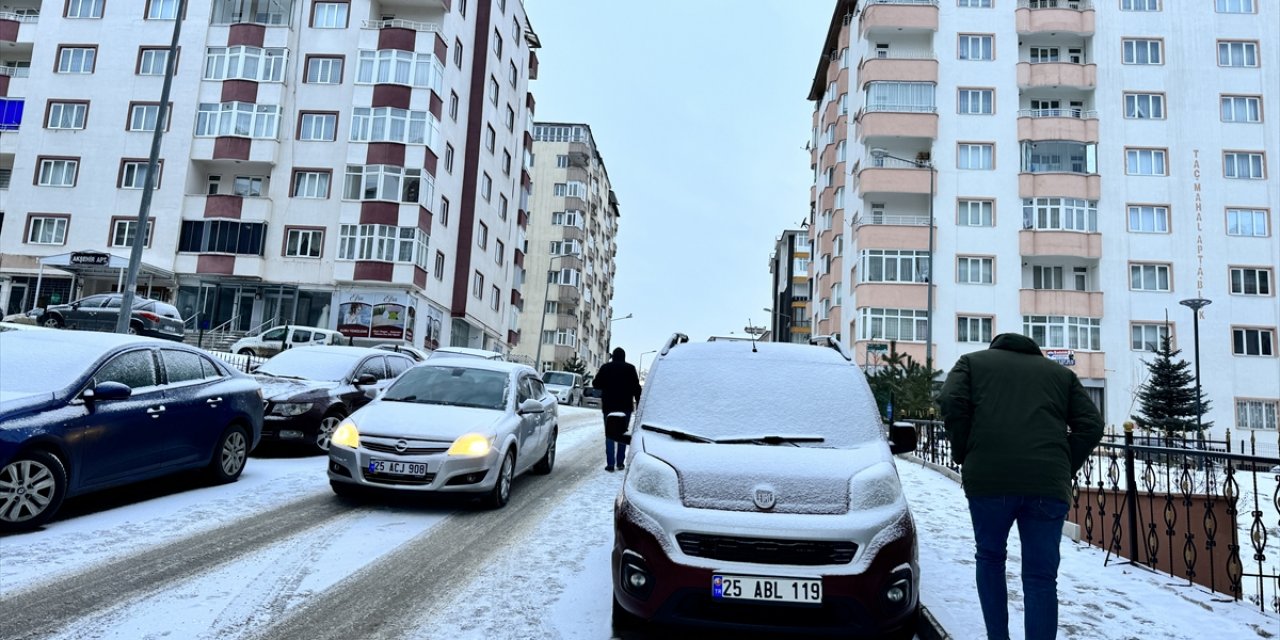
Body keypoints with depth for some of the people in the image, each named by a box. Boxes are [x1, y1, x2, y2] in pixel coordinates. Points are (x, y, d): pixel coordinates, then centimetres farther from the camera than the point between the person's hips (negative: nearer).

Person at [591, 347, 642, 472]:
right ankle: (620, 462, 9)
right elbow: (636, 387, -2)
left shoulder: (605, 367, 0)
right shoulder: (630, 368, 0)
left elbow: (596, 383, 4)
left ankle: (610, 463, -3)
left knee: (609, 435, 3)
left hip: (609, 405, 0)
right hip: (626, 406, 0)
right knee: (623, 435, 9)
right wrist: (639, 403, 2)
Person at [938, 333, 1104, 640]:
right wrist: (1065, 469, 18)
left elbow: (951, 403, 1)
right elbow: (1091, 426, 14)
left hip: (988, 478, -1)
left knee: (990, 558, 20)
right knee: (1041, 577, 9)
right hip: (1048, 483, 2)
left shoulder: (972, 362, 20)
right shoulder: (1062, 373, 27)